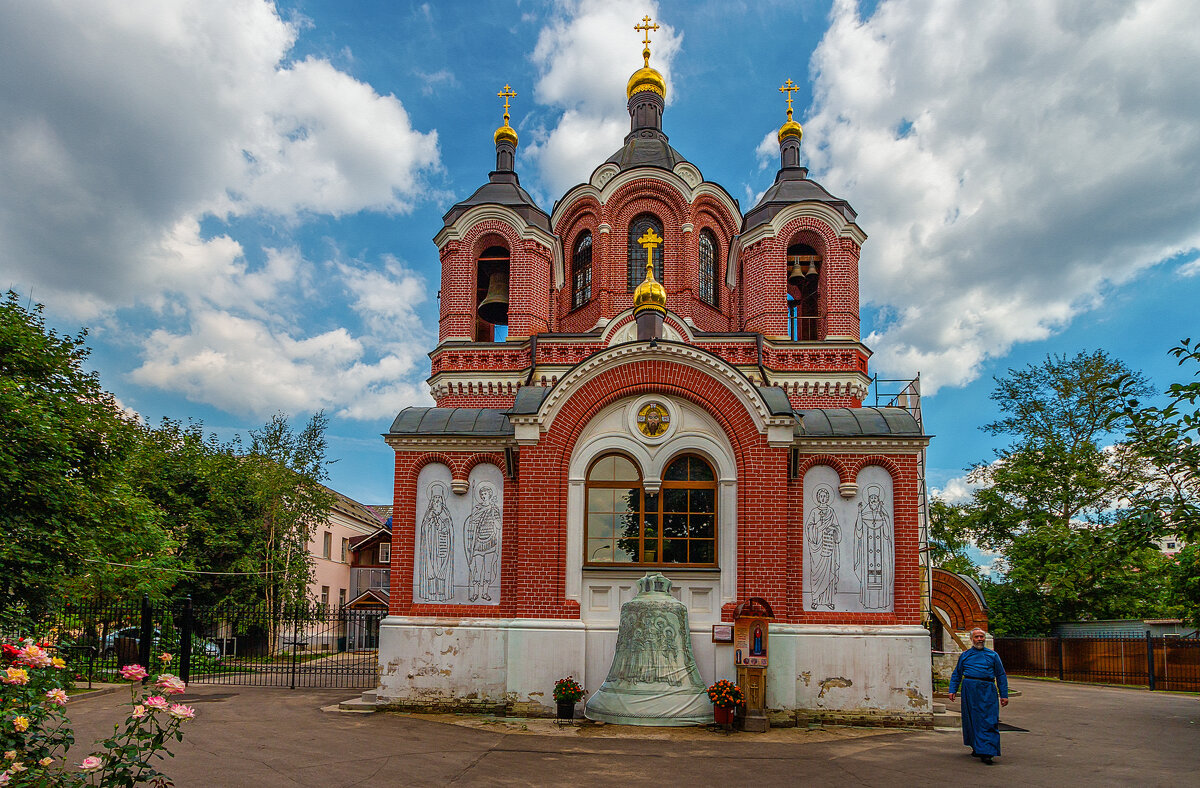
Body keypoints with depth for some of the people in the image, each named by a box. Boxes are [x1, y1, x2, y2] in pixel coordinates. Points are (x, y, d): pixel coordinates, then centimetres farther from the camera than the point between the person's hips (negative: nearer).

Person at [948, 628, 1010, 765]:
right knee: (972, 720, 5)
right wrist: (953, 690, 7)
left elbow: (1001, 676, 13)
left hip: (987, 691, -1)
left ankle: (986, 753, -12)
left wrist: (1004, 695, 7)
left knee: (988, 721, -9)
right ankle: (976, 747, 22)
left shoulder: (993, 655, 12)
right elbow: (956, 675, 17)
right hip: (969, 689, 1)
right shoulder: (965, 655, 14)